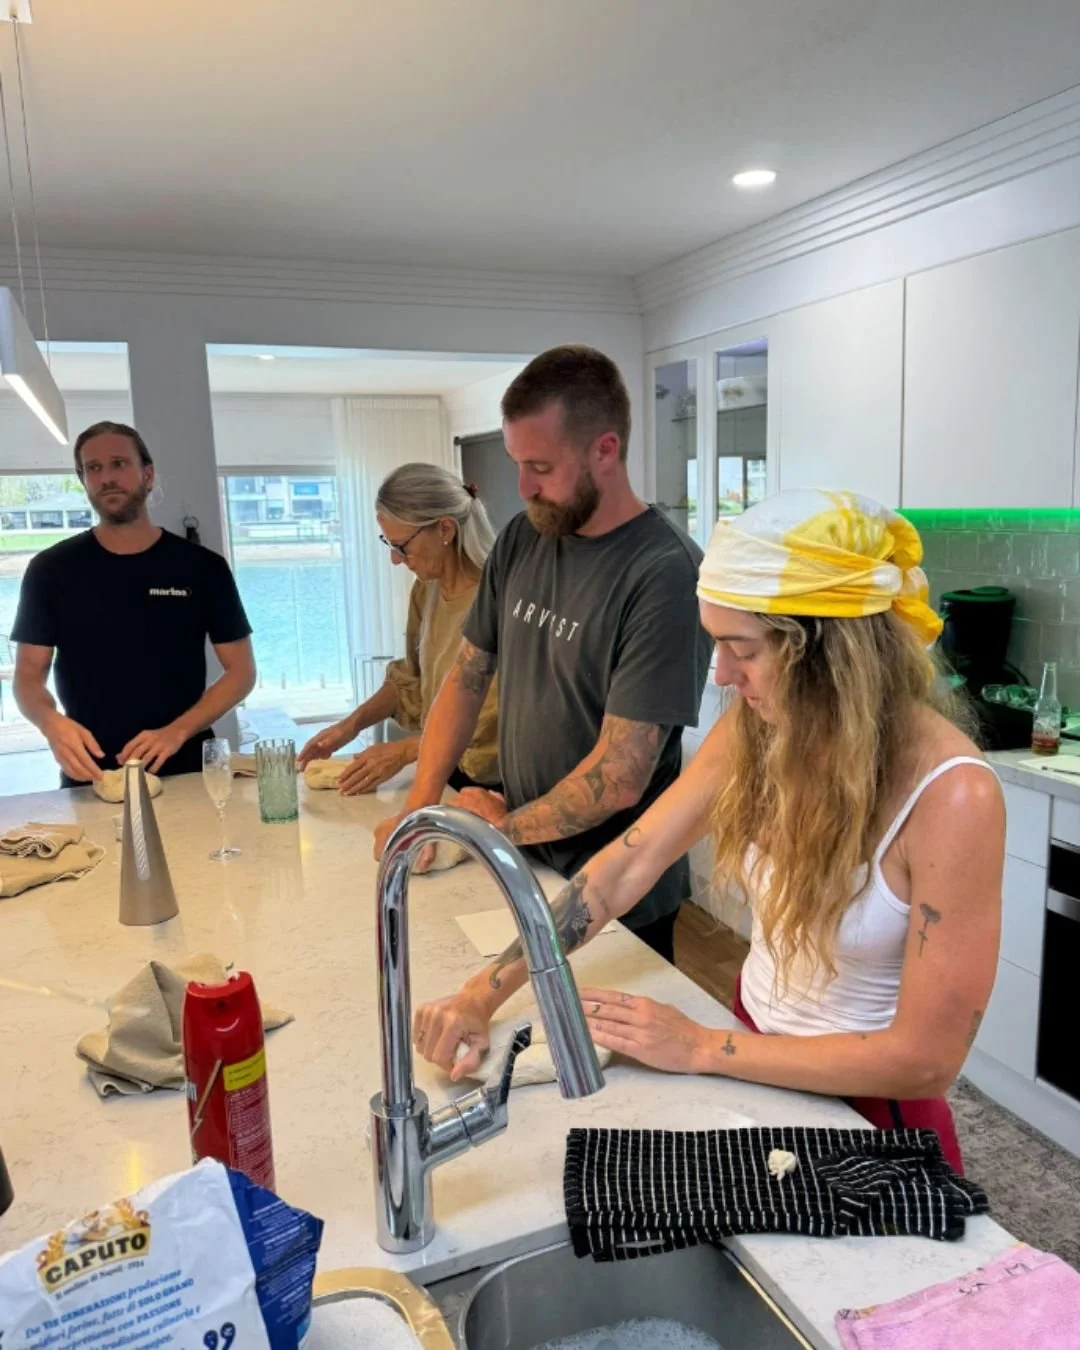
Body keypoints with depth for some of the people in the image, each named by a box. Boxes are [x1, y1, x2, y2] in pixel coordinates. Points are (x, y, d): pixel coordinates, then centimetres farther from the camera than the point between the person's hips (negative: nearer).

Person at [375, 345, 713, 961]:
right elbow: (469, 675, 6)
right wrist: (421, 804, -4)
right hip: (523, 865, 6)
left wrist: (506, 825, -11)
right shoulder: (521, 539, -1)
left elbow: (620, 778, -26)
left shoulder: (666, 573, -25)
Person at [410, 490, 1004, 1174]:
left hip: (858, 1103, -4)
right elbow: (627, 867, -9)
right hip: (754, 1052, 5)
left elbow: (926, 1059, -24)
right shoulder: (755, 732, -11)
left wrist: (700, 1049, -21)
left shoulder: (952, 797, -28)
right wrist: (486, 992, -13)